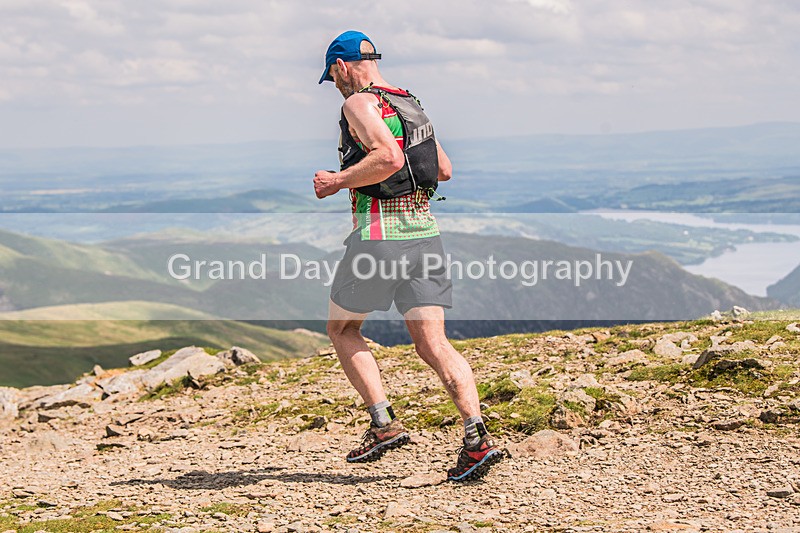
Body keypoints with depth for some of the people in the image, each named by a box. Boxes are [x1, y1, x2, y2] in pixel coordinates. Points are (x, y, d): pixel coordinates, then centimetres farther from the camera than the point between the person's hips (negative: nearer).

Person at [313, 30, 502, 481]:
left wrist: (337, 182, -12)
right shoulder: (410, 103, 19)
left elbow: (389, 157, -24)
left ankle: (385, 424, 3)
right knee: (434, 344, 0)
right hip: (424, 228, 7)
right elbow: (445, 169, 24)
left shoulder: (359, 104, -7)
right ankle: (478, 437, -15)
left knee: (342, 329, 14)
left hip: (379, 232, -7)